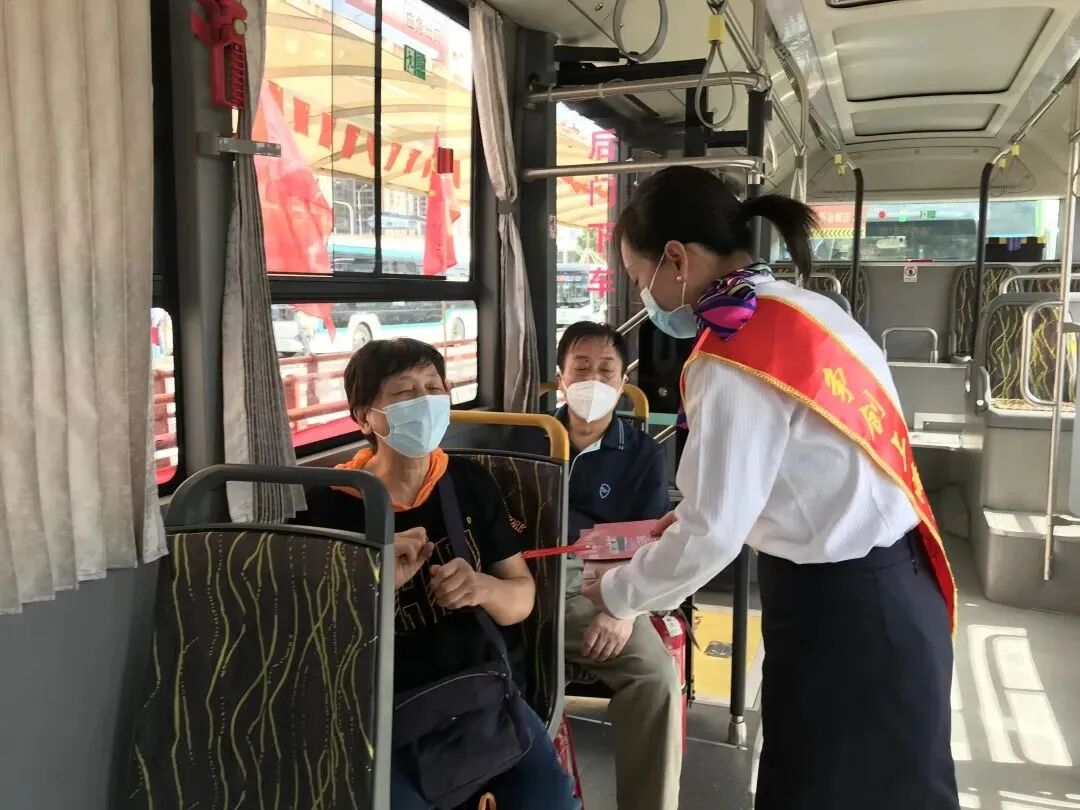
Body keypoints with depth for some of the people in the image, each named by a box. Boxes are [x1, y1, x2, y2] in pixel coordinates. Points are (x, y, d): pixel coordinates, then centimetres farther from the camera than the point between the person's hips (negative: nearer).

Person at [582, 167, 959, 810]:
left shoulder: (731, 363, -22)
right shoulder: (806, 308, 5)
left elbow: (711, 538, -19)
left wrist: (615, 594, -3)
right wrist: (696, 508, 15)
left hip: (837, 607, -8)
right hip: (889, 583, 8)